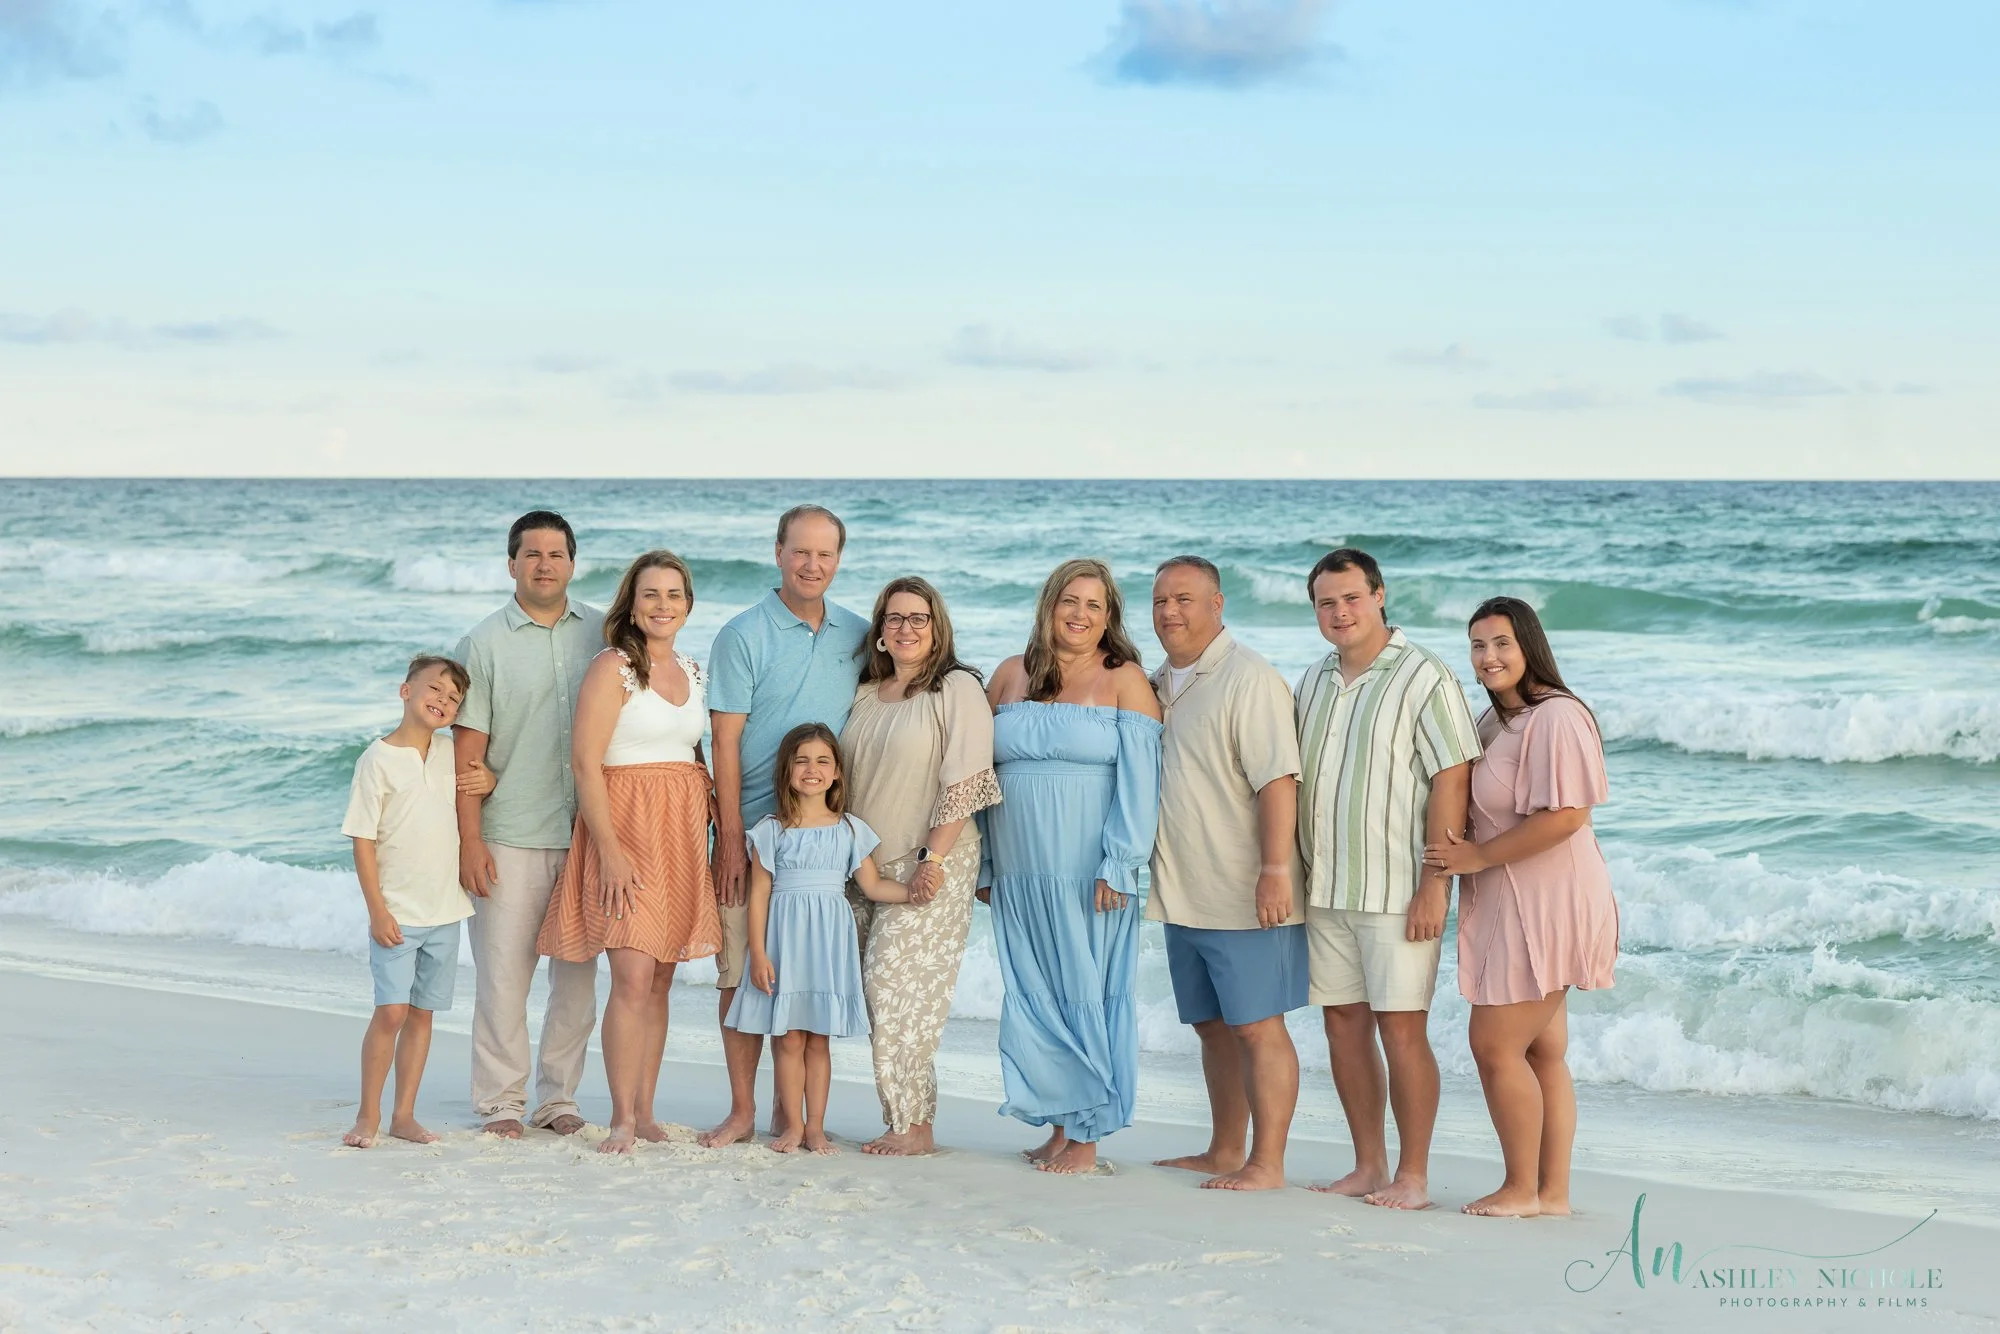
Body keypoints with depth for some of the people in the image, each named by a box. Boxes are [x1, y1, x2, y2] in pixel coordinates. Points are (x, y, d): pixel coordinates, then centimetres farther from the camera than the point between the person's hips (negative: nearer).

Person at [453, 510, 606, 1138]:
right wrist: (469, 841, -8)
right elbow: (467, 750, -2)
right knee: (503, 973, -1)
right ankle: (501, 1101, 10)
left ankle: (558, 1096, 19)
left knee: (578, 974, 7)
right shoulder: (485, 643, 1)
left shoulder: (602, 634, 8)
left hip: (585, 834, 3)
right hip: (510, 838, -2)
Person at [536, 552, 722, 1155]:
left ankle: (645, 1110, 15)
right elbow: (585, 762, -13)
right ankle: (622, 1119, -5)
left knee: (660, 981, 8)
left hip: (682, 832, 7)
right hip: (626, 825, -6)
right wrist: (610, 848, -18)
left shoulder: (692, 670, 13)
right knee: (633, 976, -12)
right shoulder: (612, 668, -8)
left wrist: (718, 823, 12)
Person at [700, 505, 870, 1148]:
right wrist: (730, 840, -11)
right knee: (742, 972, -1)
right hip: (753, 829, -3)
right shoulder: (744, 636, -3)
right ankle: (743, 1110, 8)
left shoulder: (859, 636, 9)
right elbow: (725, 741, -6)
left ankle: (792, 1109, 16)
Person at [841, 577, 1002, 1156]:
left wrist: (932, 858, -18)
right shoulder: (867, 693, 15)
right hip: (865, 864, 7)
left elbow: (964, 784, -12)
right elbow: (846, 777, 23)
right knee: (875, 990, 2)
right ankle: (907, 1120, 8)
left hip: (929, 866, -7)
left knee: (897, 986, -12)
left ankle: (913, 1126, -5)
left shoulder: (957, 690, -6)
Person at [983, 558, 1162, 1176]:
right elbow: (979, 772, 16)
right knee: (1034, 999, 6)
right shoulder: (1011, 676, 12)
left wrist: (1118, 867, -14)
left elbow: (1139, 779, -7)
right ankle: (1058, 1128, 15)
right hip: (1020, 872, 4)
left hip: (1087, 873, -4)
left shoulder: (1125, 679, 0)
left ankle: (1086, 1140, 5)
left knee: (1087, 994, -1)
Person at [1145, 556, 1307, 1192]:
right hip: (1185, 895, 8)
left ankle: (1267, 1163, 2)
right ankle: (1224, 1153, 24)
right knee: (1213, 1025, 15)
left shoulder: (1249, 679, -12)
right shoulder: (1158, 684, 15)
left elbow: (1277, 780, -20)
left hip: (1245, 895, -8)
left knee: (1256, 1025, -4)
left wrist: (1275, 870, -25)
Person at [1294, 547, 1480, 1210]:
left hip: (1397, 892, -7)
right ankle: (1368, 1166, 19)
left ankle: (1413, 1176, 4)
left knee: (1401, 1029, -5)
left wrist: (1435, 883, -17)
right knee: (1343, 1022, 9)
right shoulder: (1314, 682, 14)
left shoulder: (1424, 677, -8)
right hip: (1324, 888, 7)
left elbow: (1452, 781, -13)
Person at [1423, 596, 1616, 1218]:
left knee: (1495, 1044, -7)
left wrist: (1479, 856, -18)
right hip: (1510, 907, 10)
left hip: (1545, 904, -10)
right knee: (1542, 1052, 11)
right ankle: (1553, 1190, 17)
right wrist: (1463, 853, 5)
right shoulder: (1495, 720, 15)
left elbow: (1566, 815, -24)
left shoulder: (1556, 717, -17)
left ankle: (1523, 1188, 5)